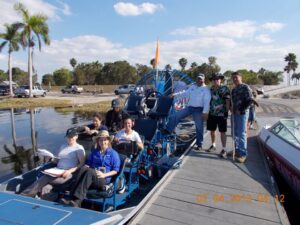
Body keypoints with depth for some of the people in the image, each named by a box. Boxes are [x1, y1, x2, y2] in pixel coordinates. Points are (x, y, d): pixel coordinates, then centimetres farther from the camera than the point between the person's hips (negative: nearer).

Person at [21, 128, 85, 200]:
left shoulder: (79, 148, 4)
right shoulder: (63, 146, 25)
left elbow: (82, 164, -5)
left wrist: (70, 171, -18)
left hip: (68, 174, -6)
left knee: (44, 178, -26)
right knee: (45, 189, -26)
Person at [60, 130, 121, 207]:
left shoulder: (113, 153, 7)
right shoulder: (94, 151, 22)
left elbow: (116, 170, 2)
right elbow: (88, 164, 21)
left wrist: (104, 174, -13)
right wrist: (86, 167, -3)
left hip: (104, 180, -4)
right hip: (91, 175, 4)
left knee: (89, 171, -35)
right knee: (83, 168, -30)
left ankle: (77, 200, -45)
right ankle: (72, 197, -42)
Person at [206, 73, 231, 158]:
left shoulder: (224, 89, -5)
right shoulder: (210, 89, 11)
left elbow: (228, 101, -9)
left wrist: (227, 111, -15)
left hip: (221, 114, -5)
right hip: (212, 114, 5)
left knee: (222, 132, -1)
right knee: (212, 130, 14)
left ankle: (224, 149, 6)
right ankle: (213, 145, 31)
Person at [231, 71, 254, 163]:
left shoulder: (245, 87, -7)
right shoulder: (234, 89, 16)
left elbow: (250, 100, -14)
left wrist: (241, 110, -15)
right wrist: (232, 109, 8)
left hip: (242, 113, -7)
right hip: (234, 113, 8)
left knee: (241, 133, -7)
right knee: (235, 133, 12)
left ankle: (243, 153, -1)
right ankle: (237, 150, 24)